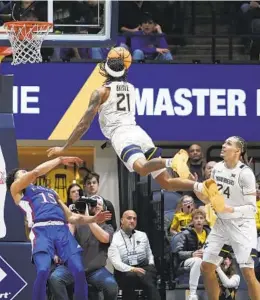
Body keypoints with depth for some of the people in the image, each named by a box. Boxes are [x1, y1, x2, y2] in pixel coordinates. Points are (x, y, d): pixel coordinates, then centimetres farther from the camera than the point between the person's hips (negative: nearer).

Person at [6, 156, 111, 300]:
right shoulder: (16, 188, 20)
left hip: (62, 229, 5)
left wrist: (93, 219, 16)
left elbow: (70, 217, 31)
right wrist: (60, 160, 11)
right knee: (43, 272, -26)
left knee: (79, 271, -12)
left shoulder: (50, 192, 37)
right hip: (41, 230, -5)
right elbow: (35, 172, 4)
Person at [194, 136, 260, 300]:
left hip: (242, 225, -7)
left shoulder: (245, 173, -17)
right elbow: (210, 198, 10)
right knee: (207, 266, 2)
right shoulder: (217, 168, 2)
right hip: (221, 223, 7)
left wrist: (230, 210, -31)